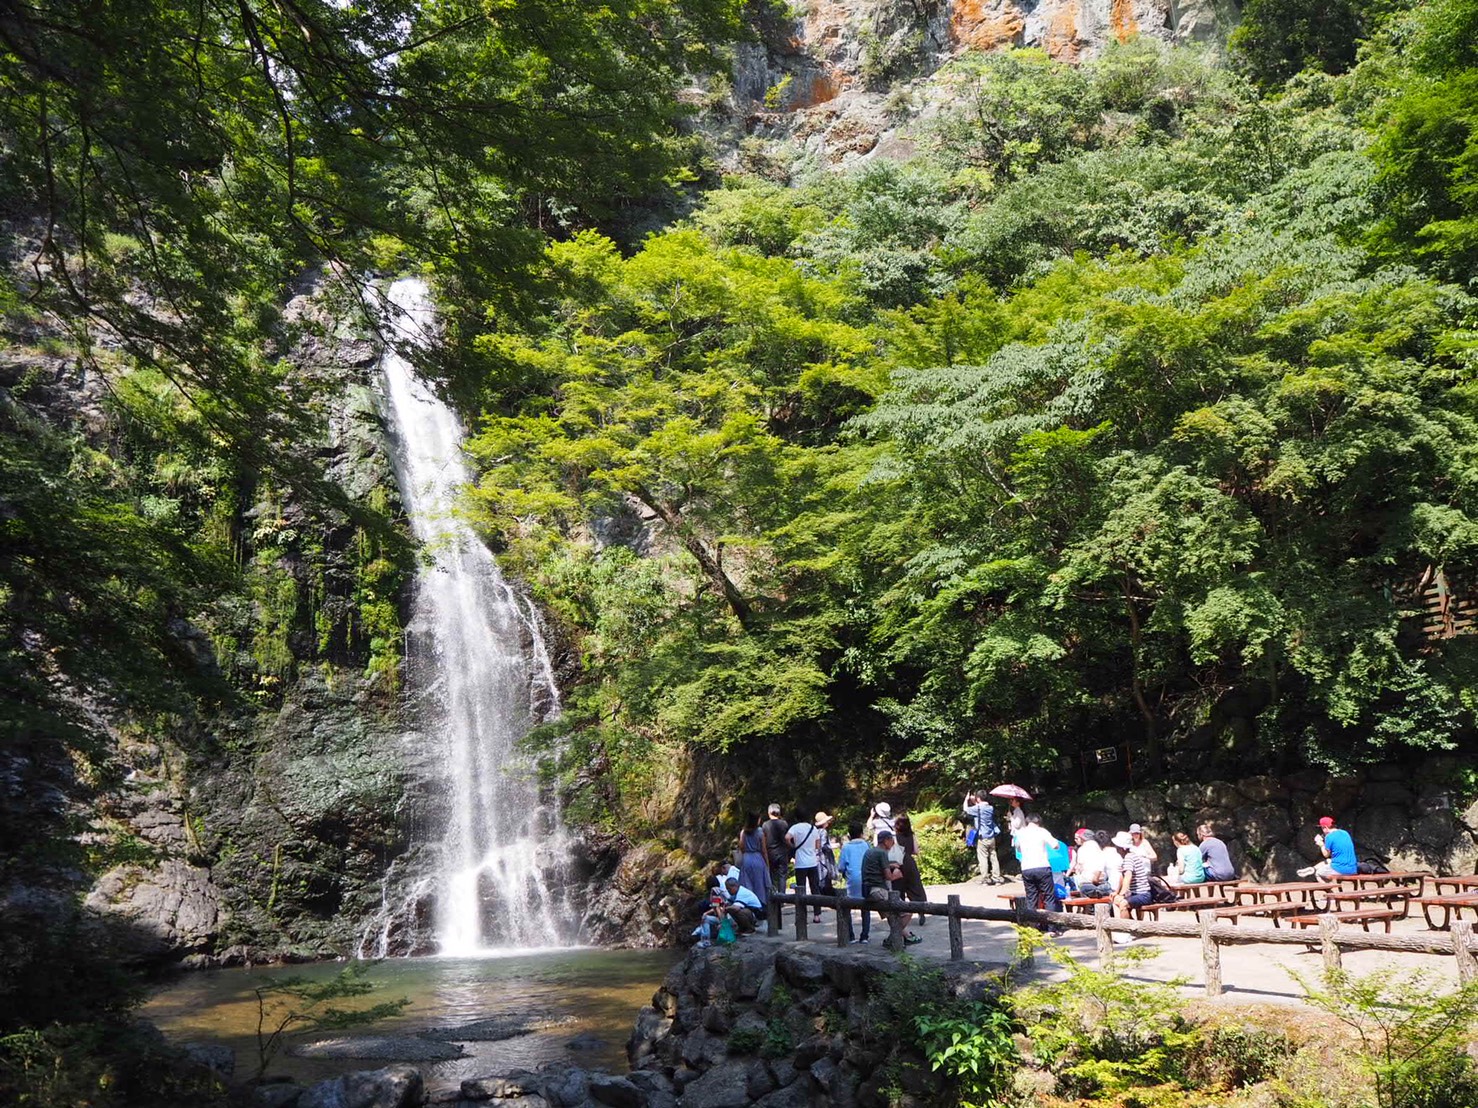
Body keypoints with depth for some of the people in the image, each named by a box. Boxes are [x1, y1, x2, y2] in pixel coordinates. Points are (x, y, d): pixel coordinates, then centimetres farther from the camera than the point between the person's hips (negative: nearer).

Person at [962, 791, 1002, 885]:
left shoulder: (978, 808, -13)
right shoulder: (990, 808, 6)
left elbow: (965, 809, -2)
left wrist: (967, 799, 12)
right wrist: (974, 801, 26)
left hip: (982, 838, -6)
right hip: (991, 837, 6)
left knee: (983, 859, 0)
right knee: (993, 858, 9)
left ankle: (985, 879, 2)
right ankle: (997, 878, 11)